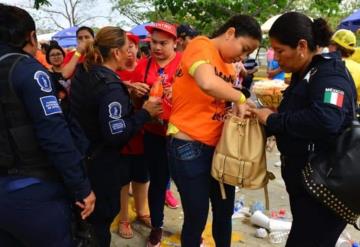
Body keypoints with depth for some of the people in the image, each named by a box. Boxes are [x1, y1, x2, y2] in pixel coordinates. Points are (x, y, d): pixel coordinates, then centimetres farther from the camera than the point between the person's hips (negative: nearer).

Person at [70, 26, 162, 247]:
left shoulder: (84, 75, 3)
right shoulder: (111, 88, -25)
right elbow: (116, 135, -27)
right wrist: (145, 113, -18)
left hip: (82, 157, 9)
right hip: (101, 163, -9)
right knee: (101, 219, 9)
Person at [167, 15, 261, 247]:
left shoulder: (229, 66, 12)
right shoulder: (200, 46, -13)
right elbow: (208, 83, -34)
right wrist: (241, 98, -19)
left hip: (217, 146, 8)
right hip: (189, 146, -8)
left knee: (225, 210, 18)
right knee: (197, 216, 5)